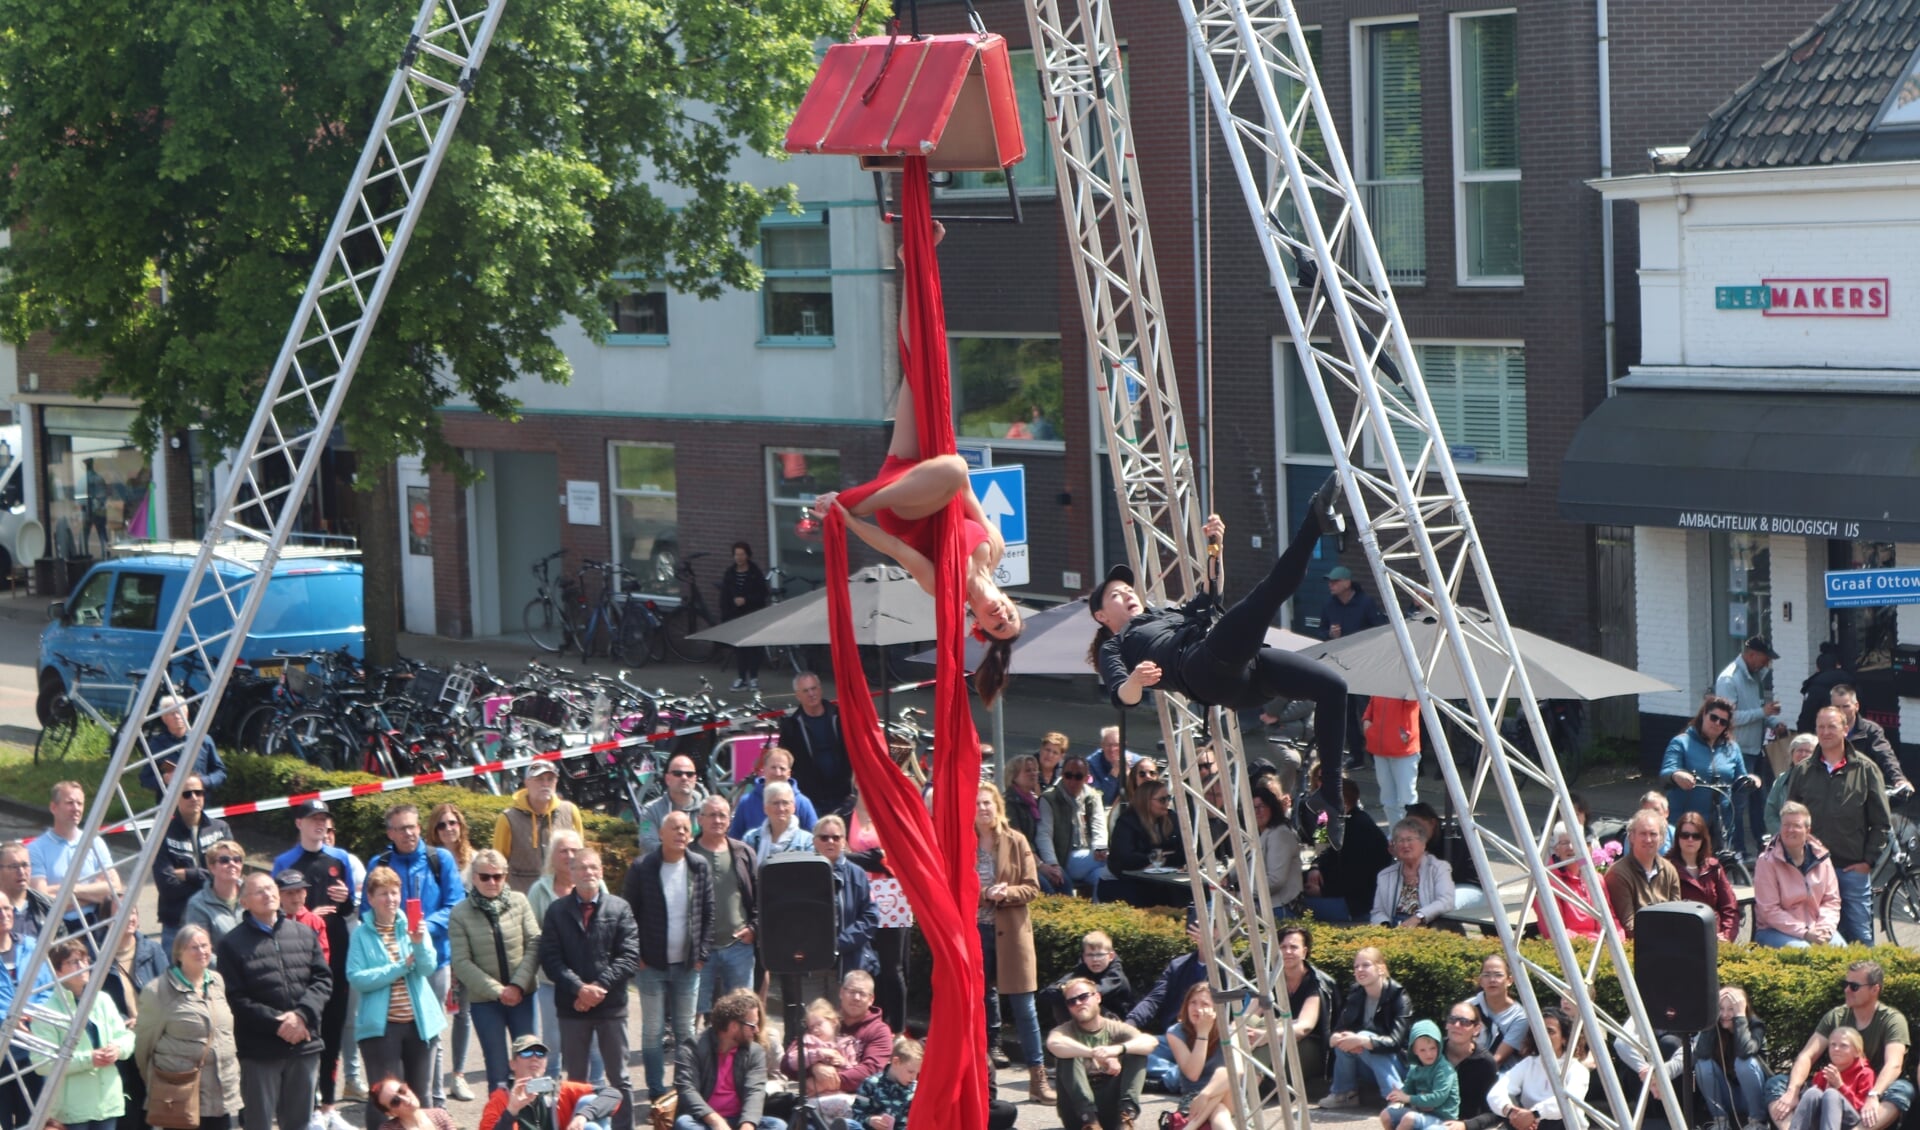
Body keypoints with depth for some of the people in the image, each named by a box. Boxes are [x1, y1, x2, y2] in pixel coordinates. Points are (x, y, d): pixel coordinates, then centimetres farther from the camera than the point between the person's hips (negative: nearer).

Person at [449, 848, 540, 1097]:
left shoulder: (519, 902, -1)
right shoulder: (460, 913, -6)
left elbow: (534, 946, -2)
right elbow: (462, 963, -8)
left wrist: (518, 985, -13)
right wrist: (497, 990, -13)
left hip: (522, 995, 2)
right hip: (484, 1000, -2)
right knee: (497, 1071, 2)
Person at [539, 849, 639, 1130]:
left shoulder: (620, 909, 2)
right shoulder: (557, 911, 4)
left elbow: (630, 957, -5)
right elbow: (550, 959, -3)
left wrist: (599, 986, -15)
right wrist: (579, 989, -15)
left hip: (611, 1005, -1)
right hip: (571, 1006, 1)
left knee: (619, 1079, 6)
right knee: (576, 1079, 10)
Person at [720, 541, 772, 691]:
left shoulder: (756, 573, 0)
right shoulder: (729, 575, 9)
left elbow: (763, 594, -3)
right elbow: (724, 598, 9)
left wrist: (746, 600, -15)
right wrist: (724, 618, 2)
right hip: (735, 616, 3)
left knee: (753, 648, -3)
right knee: (738, 648, 0)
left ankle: (754, 678, 3)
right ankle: (741, 678, 5)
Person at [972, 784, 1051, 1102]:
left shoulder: (1016, 842, -1)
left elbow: (1032, 888, -1)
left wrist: (1007, 892, -19)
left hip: (1010, 932, -1)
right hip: (974, 930, 1)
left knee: (1024, 1005, -2)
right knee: (984, 1001, 7)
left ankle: (1038, 1077, 0)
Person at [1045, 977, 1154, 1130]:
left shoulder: (1116, 1028, 7)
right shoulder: (1065, 1031, 4)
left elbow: (1150, 1042, -14)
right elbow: (1054, 1044, -23)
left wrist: (1119, 1049, -33)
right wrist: (1095, 1054, -33)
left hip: (1111, 1109, 1)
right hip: (1079, 1115, -1)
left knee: (1137, 1052, -13)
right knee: (1068, 1056, -22)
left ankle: (1127, 1111, -32)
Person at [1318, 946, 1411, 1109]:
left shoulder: (1399, 997, -16)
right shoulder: (1355, 996, 2)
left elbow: (1396, 1041, -28)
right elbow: (1334, 1033, -3)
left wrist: (1362, 1041, -41)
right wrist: (1336, 1038, -28)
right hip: (1371, 1070, 5)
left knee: (1364, 1037, -30)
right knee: (1344, 1041, -20)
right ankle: (1344, 1094, -8)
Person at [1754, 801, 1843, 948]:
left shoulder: (1821, 857, 4)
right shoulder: (1767, 861, -9)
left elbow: (1831, 900, 9)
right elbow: (1769, 910, -13)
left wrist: (1824, 928, -11)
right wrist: (1804, 933, -19)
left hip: (1815, 929, 4)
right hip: (1776, 931, -4)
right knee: (1801, 950, -33)